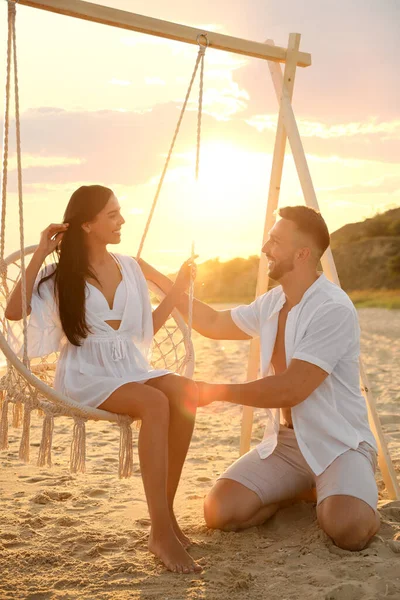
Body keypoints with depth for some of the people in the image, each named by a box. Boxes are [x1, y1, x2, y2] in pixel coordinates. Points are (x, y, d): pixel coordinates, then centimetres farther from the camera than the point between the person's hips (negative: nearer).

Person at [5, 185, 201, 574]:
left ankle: (166, 514, -20)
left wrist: (178, 288, 11)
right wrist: (40, 254, -11)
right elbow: (13, 312, -13)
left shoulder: (129, 267, 15)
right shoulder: (61, 274, 2)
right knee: (155, 403, -34)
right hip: (87, 377, -5)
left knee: (184, 393, -28)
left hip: (131, 368, 5)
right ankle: (161, 533, -31)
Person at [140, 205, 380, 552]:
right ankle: (300, 489, 11)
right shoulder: (272, 303, 6)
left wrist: (216, 392, -16)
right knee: (220, 511, -14)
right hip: (283, 442, 6)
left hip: (338, 444, -6)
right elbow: (214, 324, 20)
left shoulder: (333, 310, -20)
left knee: (347, 529, -34)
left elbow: (290, 389, -24)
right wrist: (156, 278, 18)